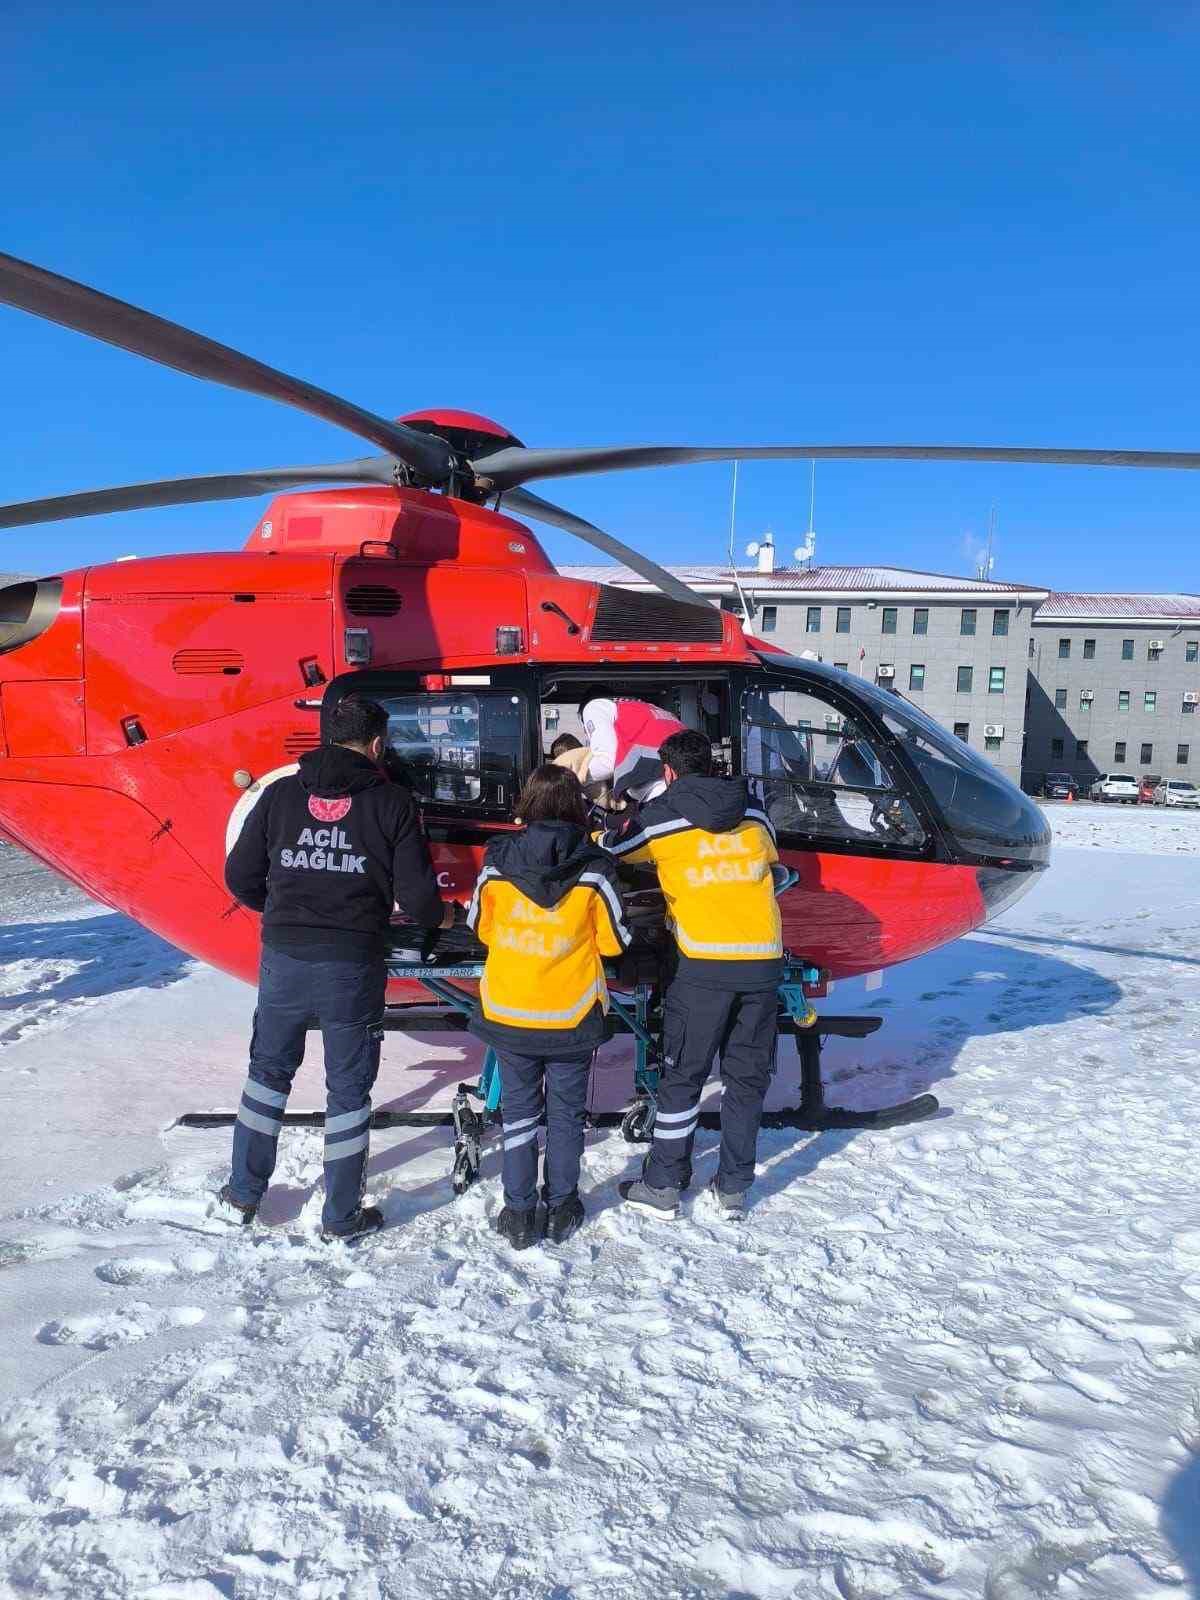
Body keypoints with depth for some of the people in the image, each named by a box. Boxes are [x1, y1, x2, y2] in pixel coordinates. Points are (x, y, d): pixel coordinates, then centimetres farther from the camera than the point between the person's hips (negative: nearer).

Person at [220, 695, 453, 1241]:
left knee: (268, 1071, 23)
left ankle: (242, 1196, 33)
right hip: (352, 964, -3)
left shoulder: (280, 792, 3)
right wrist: (438, 917, 15)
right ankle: (341, 1217, 22)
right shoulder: (391, 801, -5)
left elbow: (241, 877, 6)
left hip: (283, 957, 3)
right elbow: (416, 891, -7)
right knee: (349, 1086, 12)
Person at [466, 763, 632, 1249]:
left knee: (519, 1110, 15)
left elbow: (481, 927, 5)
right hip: (572, 1015, -1)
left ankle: (518, 1214, 19)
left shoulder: (497, 861, -8)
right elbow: (614, 940, -5)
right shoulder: (593, 868, -14)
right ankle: (562, 1208, 26)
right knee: (566, 1111, 16)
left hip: (508, 1012, 1)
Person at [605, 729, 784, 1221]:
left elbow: (606, 850, 12)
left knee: (682, 1077, 8)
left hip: (706, 963, -4)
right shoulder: (753, 814, 12)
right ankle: (734, 1188, 21)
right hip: (764, 959, 4)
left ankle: (662, 1186, 16)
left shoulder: (660, 817, 1)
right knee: (748, 1077, 13)